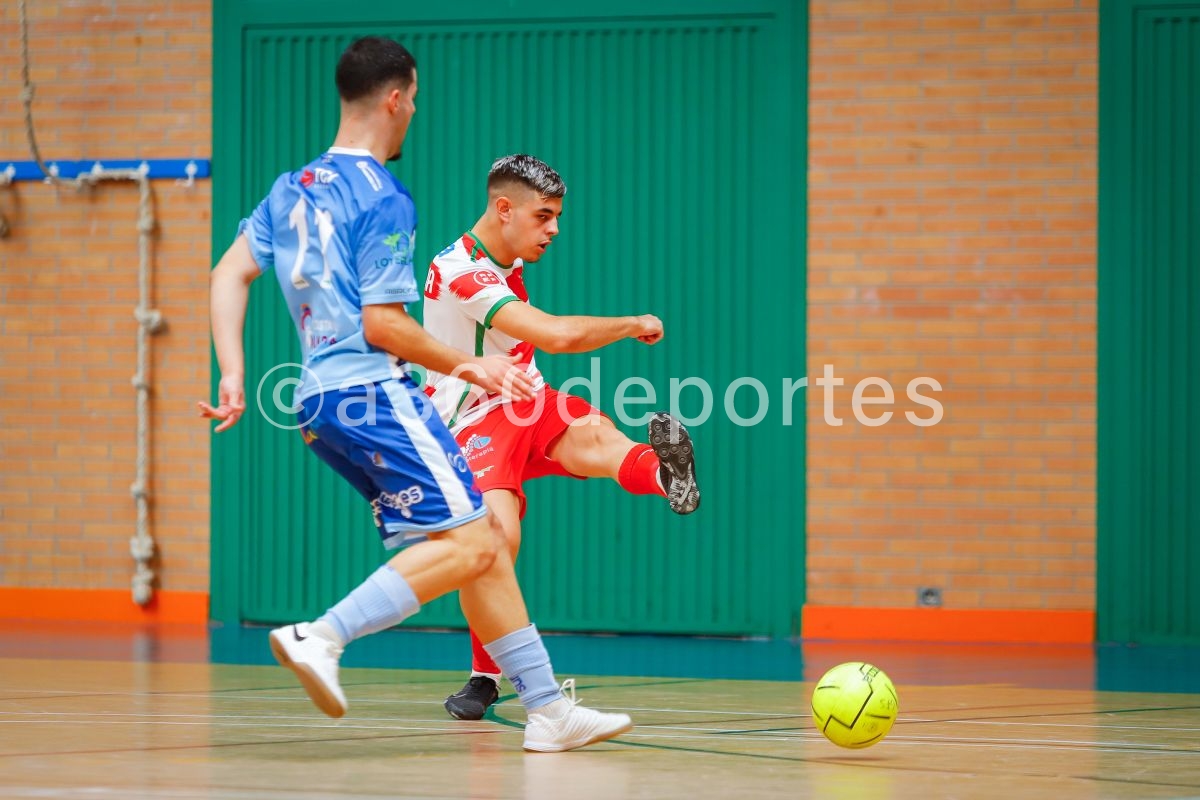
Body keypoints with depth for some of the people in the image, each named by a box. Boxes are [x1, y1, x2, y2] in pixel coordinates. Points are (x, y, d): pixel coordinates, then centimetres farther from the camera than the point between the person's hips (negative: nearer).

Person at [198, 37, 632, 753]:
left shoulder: (293, 189, 17)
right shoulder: (384, 199, -9)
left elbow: (230, 275, 13)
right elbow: (381, 324, -14)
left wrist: (234, 375, 8)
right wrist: (464, 365, -2)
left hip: (322, 399, 9)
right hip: (371, 392, -9)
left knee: (486, 538, 10)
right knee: (467, 543, -15)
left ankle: (548, 708, 10)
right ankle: (322, 636, -25)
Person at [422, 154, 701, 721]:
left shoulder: (504, 264, 14)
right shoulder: (463, 273, -19)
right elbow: (558, 335, -28)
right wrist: (635, 324, -15)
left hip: (528, 403, 7)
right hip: (477, 420, -7)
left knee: (591, 434, -30)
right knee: (499, 533, -31)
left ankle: (665, 473, -66)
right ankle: (484, 676, -10)